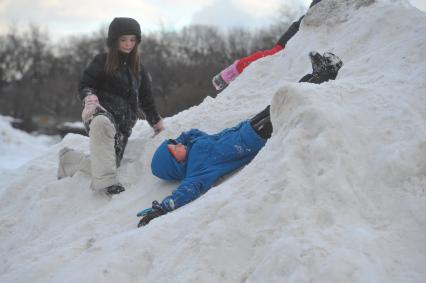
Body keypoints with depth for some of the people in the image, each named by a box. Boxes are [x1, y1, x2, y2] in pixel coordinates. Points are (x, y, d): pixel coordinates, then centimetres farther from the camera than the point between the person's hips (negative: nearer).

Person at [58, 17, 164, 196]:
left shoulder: (137, 68, 18)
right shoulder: (102, 62, 2)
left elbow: (146, 98, 26)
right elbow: (85, 85, 0)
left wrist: (156, 120, 26)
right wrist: (89, 97, -22)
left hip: (123, 122, 6)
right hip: (102, 111, -6)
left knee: (110, 165, -3)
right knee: (102, 123, -44)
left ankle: (68, 160, 27)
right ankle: (105, 181, -47)